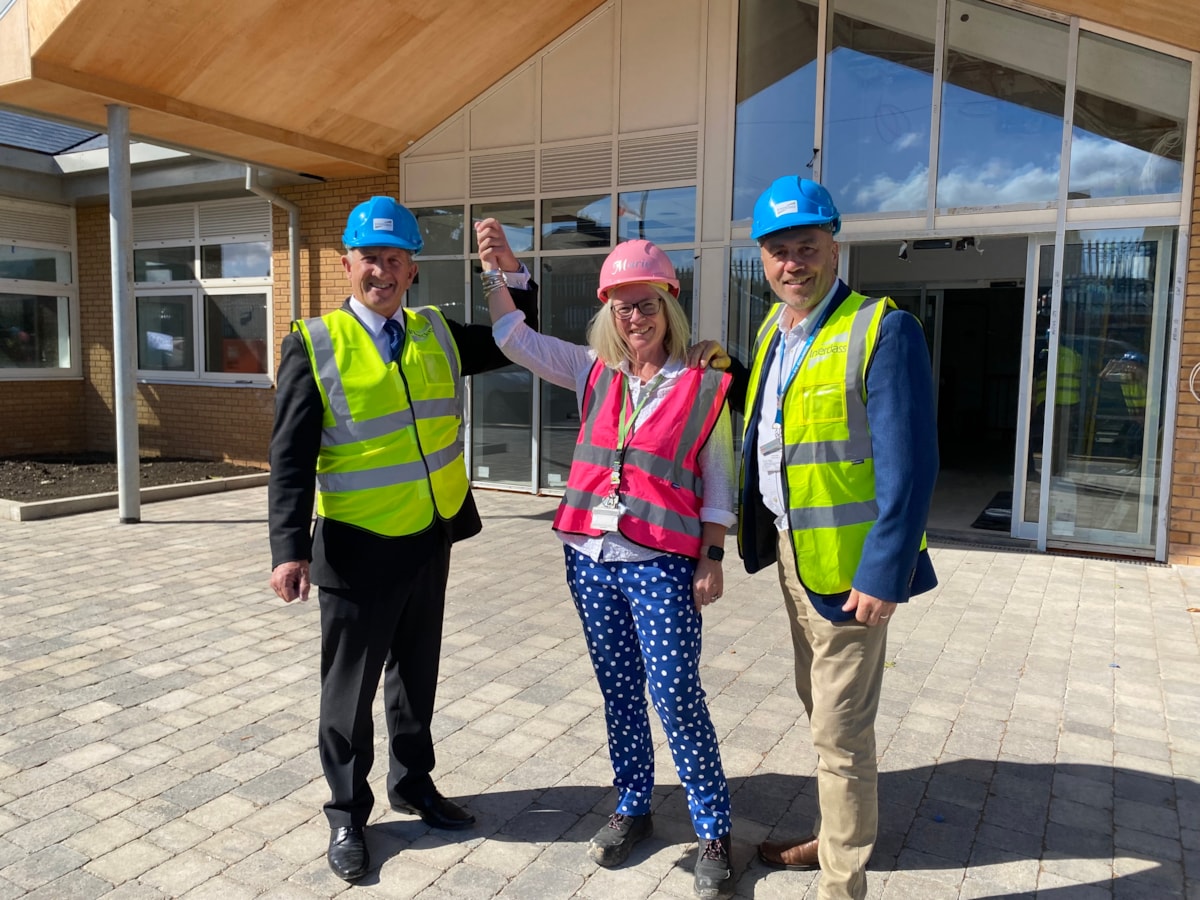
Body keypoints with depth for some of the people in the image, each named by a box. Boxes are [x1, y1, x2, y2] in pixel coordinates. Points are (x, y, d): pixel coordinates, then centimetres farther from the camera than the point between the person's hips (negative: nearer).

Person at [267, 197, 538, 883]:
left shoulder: (438, 334, 4)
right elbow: (291, 457, -12)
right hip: (358, 548, -4)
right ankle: (348, 815, 30)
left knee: (417, 675, 20)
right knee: (351, 689, 11)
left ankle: (413, 783, 41)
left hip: (432, 541, 5)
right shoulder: (316, 344, -9)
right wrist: (291, 550, -18)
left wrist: (514, 272, -5)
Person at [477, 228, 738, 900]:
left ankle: (714, 831, 14)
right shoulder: (595, 373, 7)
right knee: (620, 691, 15)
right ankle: (634, 808, 32)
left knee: (676, 697, -4)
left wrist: (712, 558, -5)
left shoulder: (706, 385, -3)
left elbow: (718, 485, 0)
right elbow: (515, 339, 9)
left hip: (662, 564, -4)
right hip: (591, 557, 4)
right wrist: (496, 271, 1)